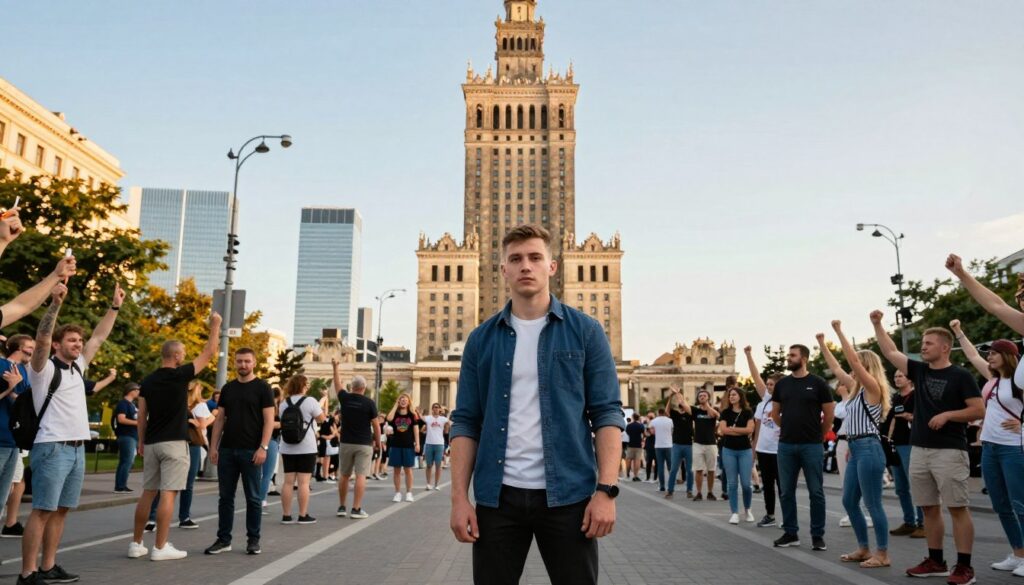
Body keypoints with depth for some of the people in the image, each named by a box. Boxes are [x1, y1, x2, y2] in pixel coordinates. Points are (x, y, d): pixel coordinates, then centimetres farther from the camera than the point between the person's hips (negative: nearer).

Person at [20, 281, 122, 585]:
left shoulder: (78, 367, 15)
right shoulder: (45, 368, -4)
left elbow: (99, 337, 21)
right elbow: (41, 338, -21)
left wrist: (114, 307, 20)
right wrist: (55, 303, -31)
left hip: (77, 449, 8)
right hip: (52, 448, -7)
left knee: (61, 510, 10)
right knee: (42, 511, -7)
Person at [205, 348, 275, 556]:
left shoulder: (262, 388, -3)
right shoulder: (228, 388, 11)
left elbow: (269, 420, -7)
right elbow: (220, 419, 13)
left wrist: (263, 447, -16)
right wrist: (214, 446, 5)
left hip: (251, 451, -4)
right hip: (227, 450, 4)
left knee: (253, 498, 4)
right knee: (225, 497, 9)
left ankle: (253, 540, 13)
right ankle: (223, 539, 18)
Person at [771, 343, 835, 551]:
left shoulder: (818, 383, -4)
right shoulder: (781, 384, 6)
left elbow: (829, 414, 2)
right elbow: (775, 413, 17)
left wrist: (818, 435, 8)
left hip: (812, 446, -4)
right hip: (786, 445, 4)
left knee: (816, 492, 2)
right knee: (786, 491, 7)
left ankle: (817, 535, 11)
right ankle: (790, 533, 17)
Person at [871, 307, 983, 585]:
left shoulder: (961, 376, -5)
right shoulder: (919, 371, 11)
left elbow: (979, 410, -8)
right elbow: (890, 351, 11)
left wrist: (947, 415, -18)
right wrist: (877, 324, 5)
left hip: (949, 452, -6)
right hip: (919, 451, 6)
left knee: (957, 508, -3)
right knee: (929, 508, 11)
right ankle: (935, 561, 20)